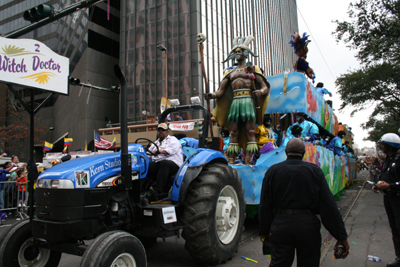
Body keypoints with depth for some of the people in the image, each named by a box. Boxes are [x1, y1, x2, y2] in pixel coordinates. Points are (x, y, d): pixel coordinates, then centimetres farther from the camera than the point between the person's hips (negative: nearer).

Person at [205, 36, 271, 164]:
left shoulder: (252, 69, 14)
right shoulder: (230, 72, 23)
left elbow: (265, 87, 6)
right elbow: (221, 91, 16)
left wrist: (260, 92, -17)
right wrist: (211, 95, -4)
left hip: (248, 101, -3)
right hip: (234, 102, 3)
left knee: (249, 131, -8)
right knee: (234, 133, 0)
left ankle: (248, 160, -9)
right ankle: (231, 161, -1)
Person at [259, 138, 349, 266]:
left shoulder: (273, 171, 0)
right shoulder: (315, 171, -1)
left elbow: (265, 205, 1)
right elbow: (329, 206, -4)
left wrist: (264, 231, 10)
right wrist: (341, 236, 0)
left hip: (281, 224, 0)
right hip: (308, 226, 0)